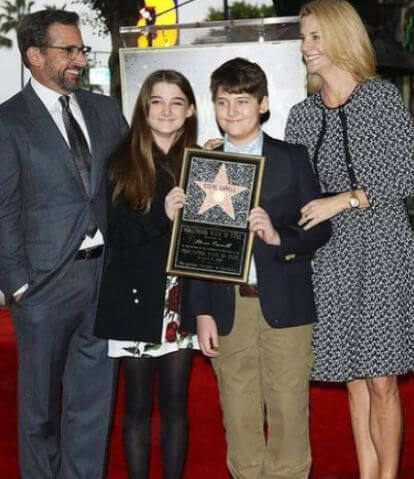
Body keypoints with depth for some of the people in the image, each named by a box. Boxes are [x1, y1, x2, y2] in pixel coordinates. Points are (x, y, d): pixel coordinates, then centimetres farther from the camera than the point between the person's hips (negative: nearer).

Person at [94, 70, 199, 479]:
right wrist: (163, 214, -24)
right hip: (136, 299, -2)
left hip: (182, 300, 2)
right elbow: (117, 233, -8)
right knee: (138, 403, 7)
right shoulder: (123, 163, -1)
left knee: (175, 401, 10)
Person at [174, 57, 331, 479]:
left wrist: (279, 237, -17)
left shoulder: (293, 158, 5)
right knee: (239, 413, 9)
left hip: (284, 303, -1)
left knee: (289, 410, 5)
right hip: (227, 307, 1)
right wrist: (202, 312, -1)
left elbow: (319, 228, 2)